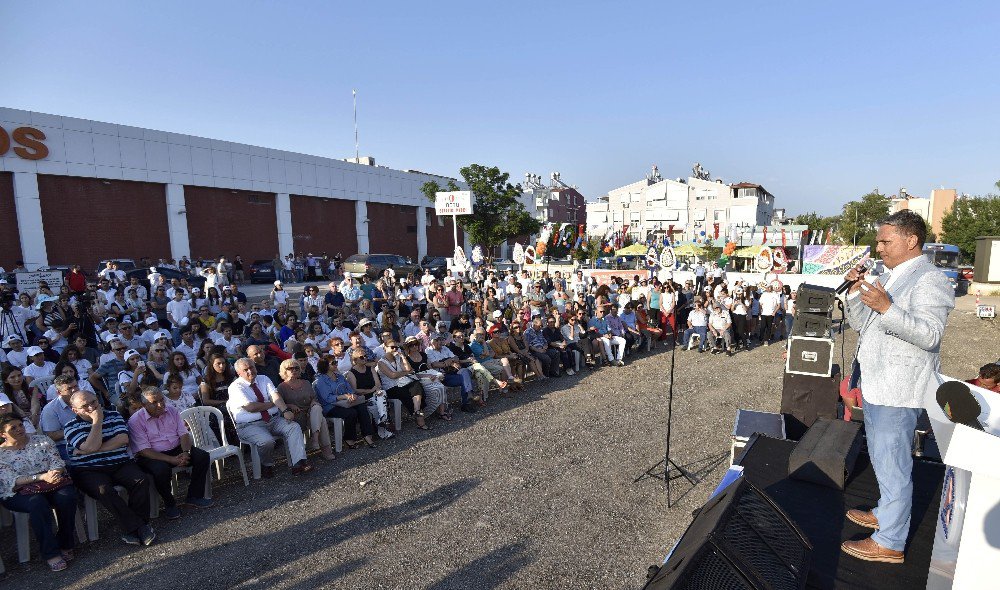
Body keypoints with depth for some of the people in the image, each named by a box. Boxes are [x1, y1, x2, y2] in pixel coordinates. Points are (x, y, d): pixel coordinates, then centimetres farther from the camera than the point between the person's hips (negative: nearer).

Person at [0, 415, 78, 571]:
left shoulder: (41, 439, 8)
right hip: (19, 492, -2)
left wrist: (55, 473, -19)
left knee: (67, 497, -30)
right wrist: (41, 477, -24)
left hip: (52, 481, 2)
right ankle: (51, 553, -25)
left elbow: (57, 462, 4)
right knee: (37, 503, -35)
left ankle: (66, 543, -10)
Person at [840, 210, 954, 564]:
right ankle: (885, 513, 41)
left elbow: (930, 335, -25)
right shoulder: (888, 278, 14)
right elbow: (860, 324, 14)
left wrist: (887, 308, -36)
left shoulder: (929, 280, -14)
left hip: (897, 391, -10)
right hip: (875, 384, 10)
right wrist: (855, 292, -1)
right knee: (880, 458, 23)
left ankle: (890, 542, 13)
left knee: (892, 465, 0)